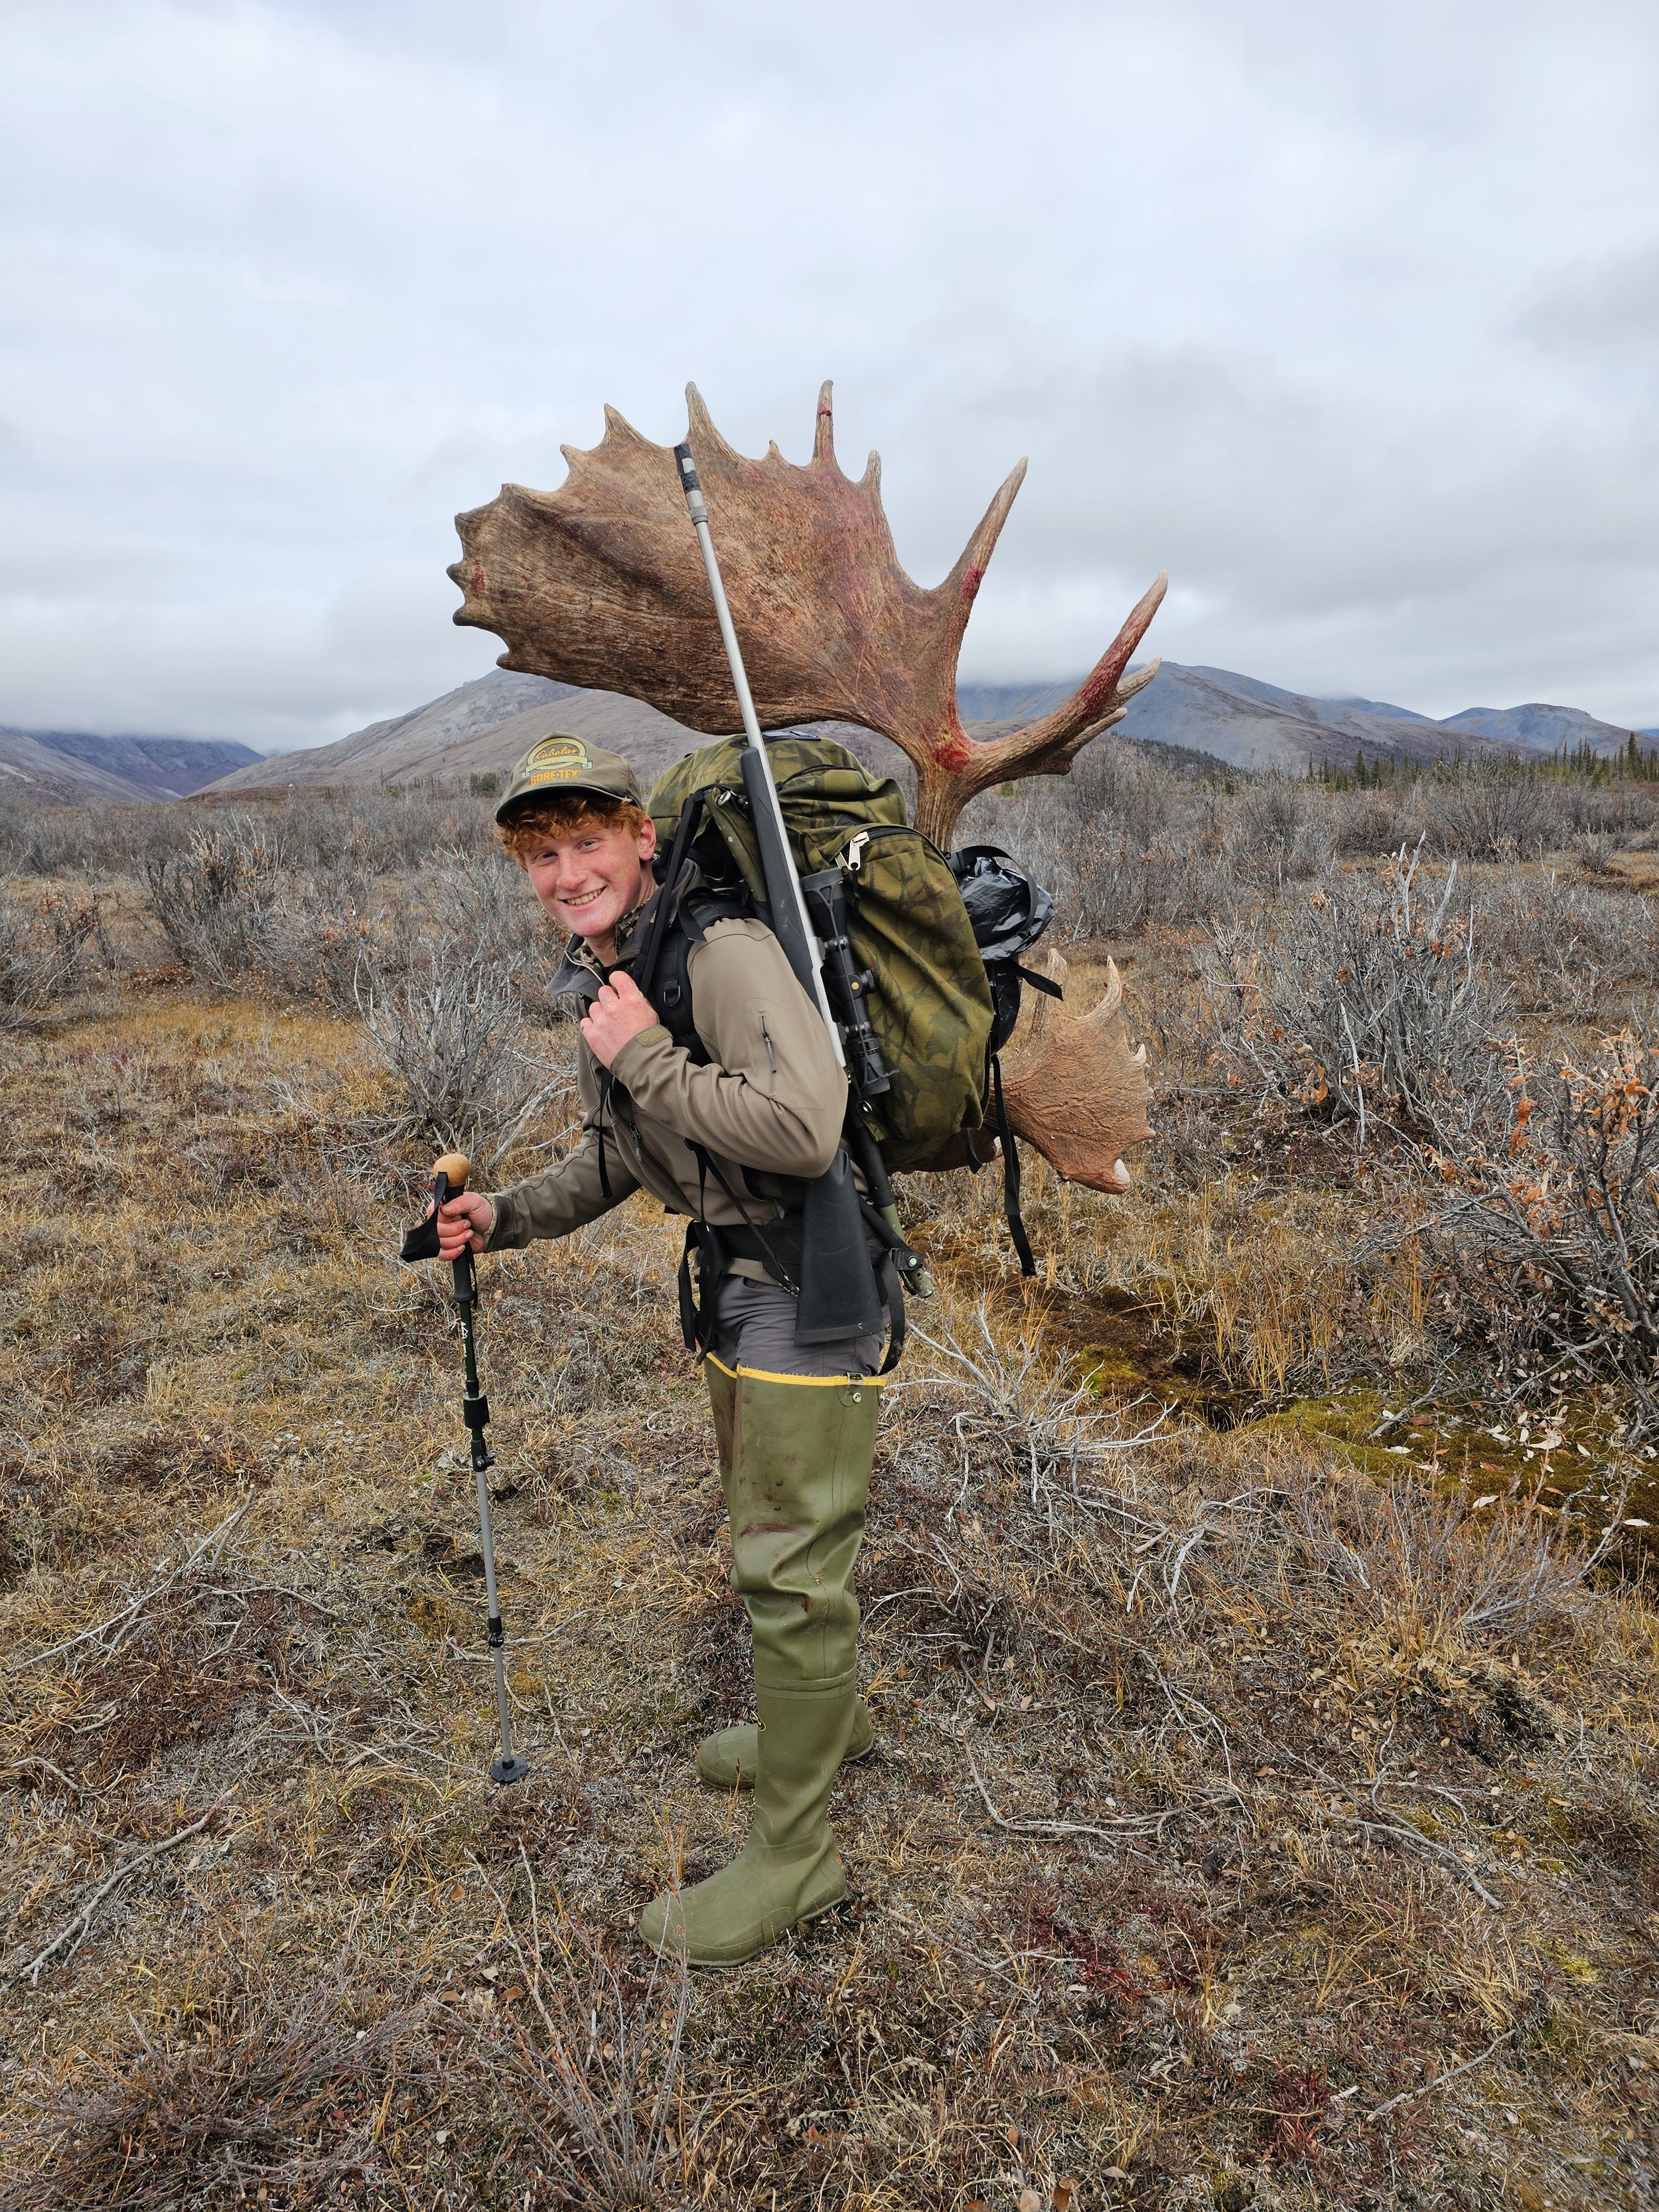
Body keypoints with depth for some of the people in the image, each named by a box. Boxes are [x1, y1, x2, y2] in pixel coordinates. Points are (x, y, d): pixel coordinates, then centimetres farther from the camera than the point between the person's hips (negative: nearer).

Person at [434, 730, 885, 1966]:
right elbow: (619, 1154, 18)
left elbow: (803, 1130, -36)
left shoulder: (723, 951, -23)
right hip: (735, 1276, 10)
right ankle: (831, 1715, 49)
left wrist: (647, 1058, -28)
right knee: (770, 1520, 25)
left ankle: (793, 1856, 18)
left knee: (788, 1561, 0)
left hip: (808, 1284, -10)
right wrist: (507, 1217, 6)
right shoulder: (597, 977, 6)